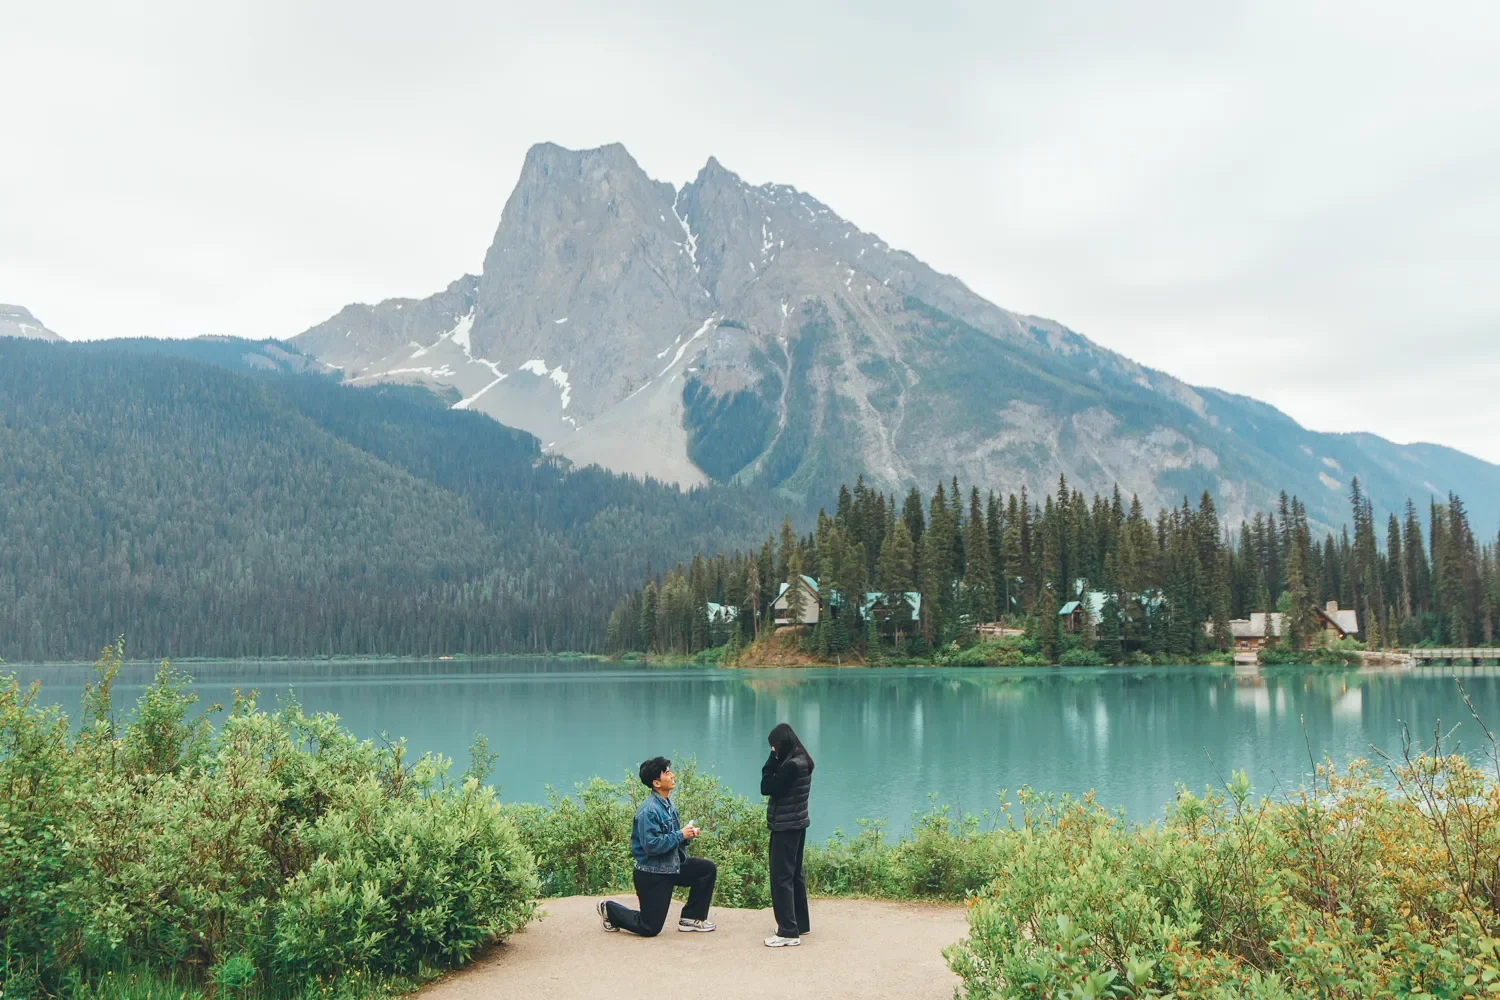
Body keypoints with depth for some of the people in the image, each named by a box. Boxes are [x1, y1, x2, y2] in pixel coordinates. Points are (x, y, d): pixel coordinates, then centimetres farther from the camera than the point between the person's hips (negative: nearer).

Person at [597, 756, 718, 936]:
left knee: (708, 869, 1)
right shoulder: (649, 811, -23)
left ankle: (691, 918, 12)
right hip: (652, 873, -8)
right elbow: (651, 845, -29)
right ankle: (610, 909, 20)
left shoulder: (667, 804, 6)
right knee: (650, 928, -3)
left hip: (672, 867, 9)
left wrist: (687, 834, -4)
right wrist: (681, 835, -22)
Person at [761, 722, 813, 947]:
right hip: (796, 825, 10)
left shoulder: (792, 765, -22)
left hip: (785, 827, -10)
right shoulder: (801, 761, 9)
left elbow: (767, 788, -16)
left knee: (781, 877, -7)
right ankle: (800, 924, 28)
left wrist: (771, 761, -12)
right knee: (794, 875, 18)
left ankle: (789, 932, -6)